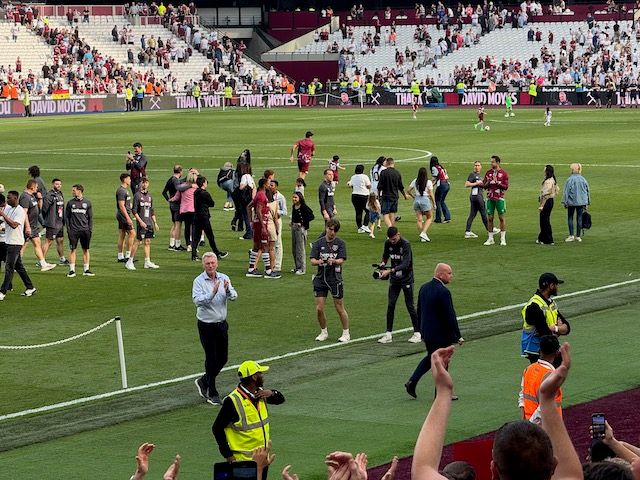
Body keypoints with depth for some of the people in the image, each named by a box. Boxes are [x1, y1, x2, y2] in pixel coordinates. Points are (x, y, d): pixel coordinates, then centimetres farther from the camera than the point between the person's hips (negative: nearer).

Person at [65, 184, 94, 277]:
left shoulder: (87, 202, 5)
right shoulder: (70, 203, 5)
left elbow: (90, 217, 8)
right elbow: (67, 216, 7)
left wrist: (90, 229, 0)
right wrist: (68, 229, -2)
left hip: (85, 230, 1)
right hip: (73, 230, -1)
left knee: (86, 250, 4)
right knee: (72, 249, -2)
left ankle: (86, 269, 11)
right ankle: (72, 270, 1)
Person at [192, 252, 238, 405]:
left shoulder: (224, 278, 1)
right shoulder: (199, 281, -11)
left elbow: (234, 296, -9)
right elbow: (197, 300, -24)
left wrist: (228, 290, -30)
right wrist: (212, 293, -37)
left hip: (221, 323, 5)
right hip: (206, 325, -5)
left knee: (223, 358, 10)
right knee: (211, 358, -2)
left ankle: (203, 381, 32)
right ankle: (212, 393, 9)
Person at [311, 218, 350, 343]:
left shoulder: (340, 243, -1)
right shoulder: (318, 243, 3)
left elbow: (341, 261, -11)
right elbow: (312, 261, -3)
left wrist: (333, 261, -32)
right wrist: (319, 261, -26)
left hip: (335, 279, -2)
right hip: (320, 279, 2)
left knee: (339, 308, 4)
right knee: (319, 308, 0)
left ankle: (346, 333, 19)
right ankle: (324, 332, 21)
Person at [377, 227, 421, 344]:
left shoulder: (405, 244, -19)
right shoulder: (388, 243, -2)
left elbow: (406, 264, -27)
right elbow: (385, 255, 17)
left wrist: (389, 271, -34)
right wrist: (383, 263, -6)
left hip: (406, 278, -5)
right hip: (394, 279, 5)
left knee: (409, 306, -2)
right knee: (390, 305, 0)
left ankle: (417, 333, 7)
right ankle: (389, 334, 3)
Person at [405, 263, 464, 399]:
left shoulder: (424, 288, 4)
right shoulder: (443, 292, -22)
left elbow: (419, 311, 12)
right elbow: (450, 316, -21)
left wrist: (422, 331, 22)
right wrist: (458, 336, -14)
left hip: (426, 332, 8)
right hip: (441, 334, -8)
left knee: (431, 357, 24)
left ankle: (412, 382, 14)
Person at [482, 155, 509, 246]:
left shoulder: (504, 173, -1)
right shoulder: (488, 172, 9)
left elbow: (506, 186, -6)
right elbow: (484, 186, 11)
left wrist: (497, 182, -17)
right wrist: (487, 182, -10)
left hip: (499, 198, -3)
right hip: (490, 198, 3)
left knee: (501, 217, 0)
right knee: (489, 218, 3)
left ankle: (503, 238, 6)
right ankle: (490, 239, 9)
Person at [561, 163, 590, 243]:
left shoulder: (570, 180, -13)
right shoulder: (583, 179, 1)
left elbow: (566, 192, -10)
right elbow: (587, 191, 9)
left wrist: (565, 202, -2)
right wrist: (586, 203, 17)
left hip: (572, 202, -4)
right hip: (581, 202, 4)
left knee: (570, 218, 7)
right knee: (579, 218, 8)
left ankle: (571, 235, 0)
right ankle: (578, 236, 11)